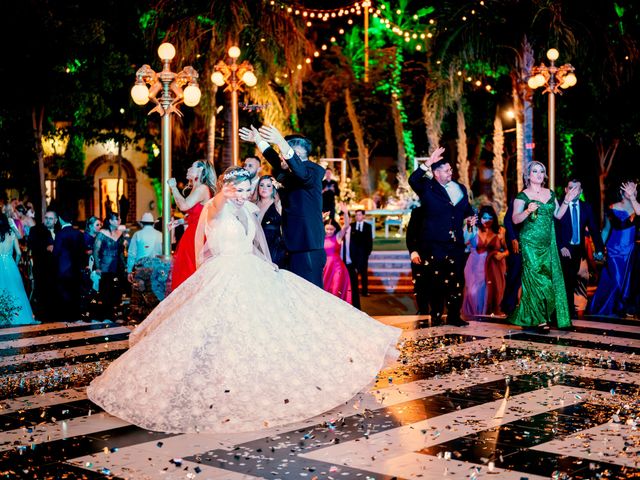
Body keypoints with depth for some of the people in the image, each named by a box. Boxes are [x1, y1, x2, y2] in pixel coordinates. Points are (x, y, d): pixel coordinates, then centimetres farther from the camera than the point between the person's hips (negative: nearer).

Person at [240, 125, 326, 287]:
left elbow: (302, 172, -31)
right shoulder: (290, 175, 18)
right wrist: (258, 140, 40)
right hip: (295, 247, 10)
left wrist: (280, 142, -42)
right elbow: (276, 161, 36)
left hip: (308, 249, -10)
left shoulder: (313, 170, -9)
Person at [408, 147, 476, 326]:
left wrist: (470, 217, 5)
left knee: (456, 281, 1)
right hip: (434, 244, -4)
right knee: (437, 282, 1)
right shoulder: (428, 188, 0)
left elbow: (467, 209, 27)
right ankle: (436, 316, 11)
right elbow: (413, 180, -19)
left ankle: (454, 316, 10)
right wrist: (428, 163, -24)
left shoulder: (460, 188, 17)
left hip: (456, 244, 4)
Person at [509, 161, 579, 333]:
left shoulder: (550, 194, 14)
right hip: (530, 243, -5)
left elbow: (558, 215, 15)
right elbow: (515, 219, -9)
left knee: (551, 278, 2)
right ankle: (540, 320, -3)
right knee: (537, 279, -8)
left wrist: (566, 201, 3)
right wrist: (528, 211, -25)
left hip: (548, 243, 6)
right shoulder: (522, 196, -3)